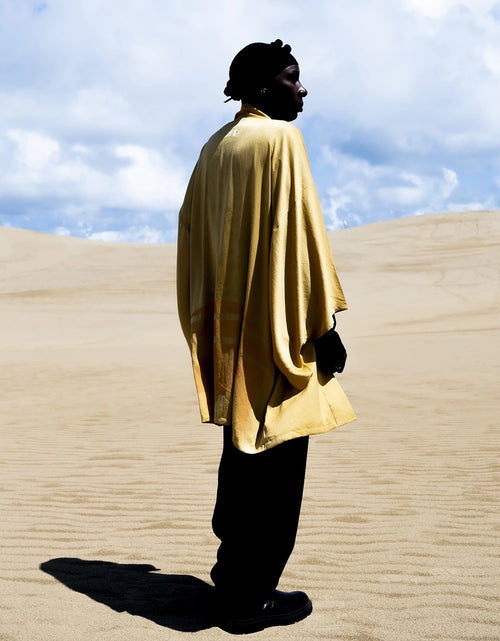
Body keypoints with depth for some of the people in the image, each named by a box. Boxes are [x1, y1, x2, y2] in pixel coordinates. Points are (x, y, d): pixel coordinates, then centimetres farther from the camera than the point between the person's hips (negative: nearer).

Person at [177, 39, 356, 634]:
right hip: (276, 326, -9)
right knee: (275, 454, -1)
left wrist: (209, 321, 20)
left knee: (243, 446, 18)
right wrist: (323, 324, -14)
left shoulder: (215, 147, 14)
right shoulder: (278, 138, -11)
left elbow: (192, 228, 16)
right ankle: (248, 597, 8)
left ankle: (233, 568, 31)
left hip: (228, 324, 9)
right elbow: (297, 230, -18)